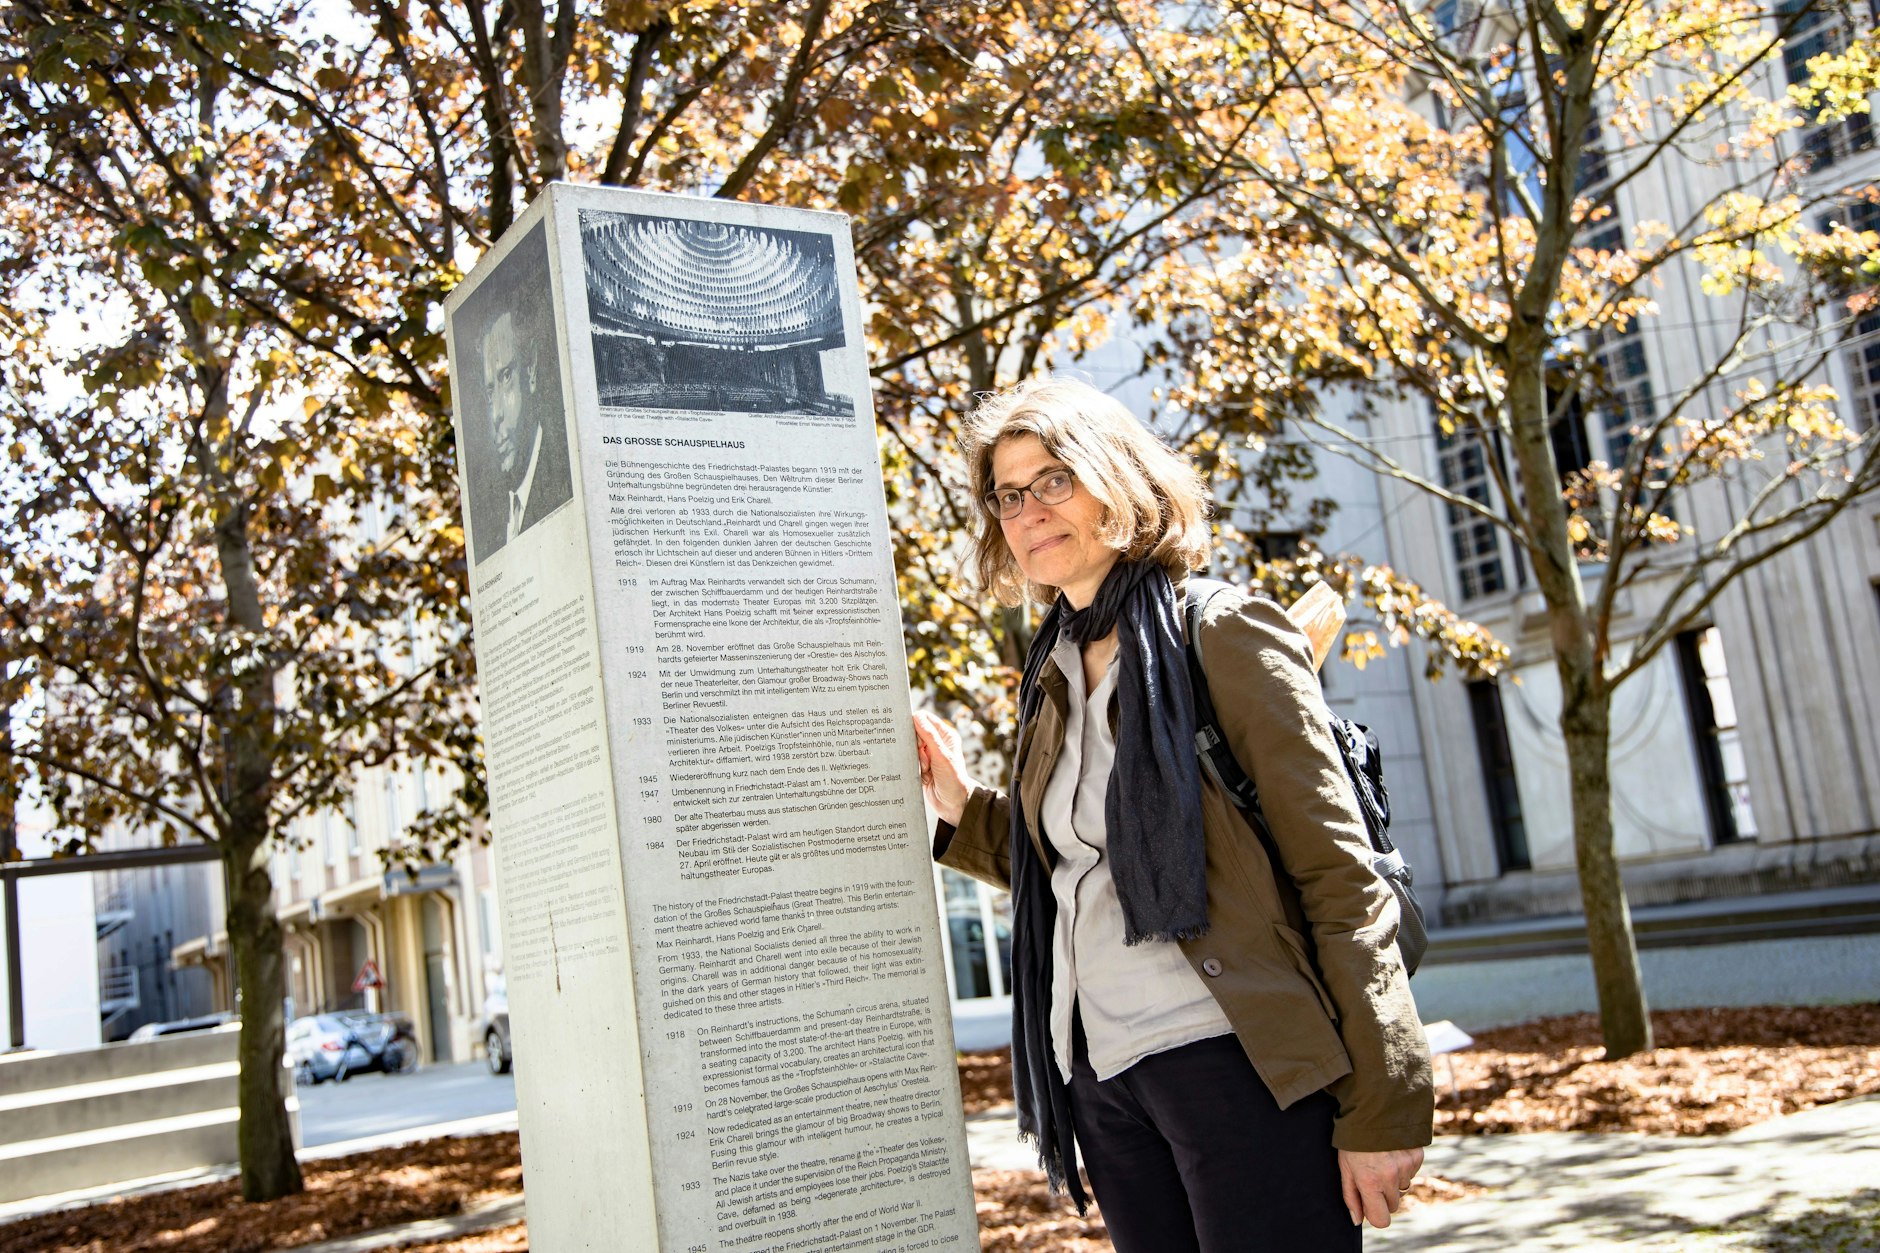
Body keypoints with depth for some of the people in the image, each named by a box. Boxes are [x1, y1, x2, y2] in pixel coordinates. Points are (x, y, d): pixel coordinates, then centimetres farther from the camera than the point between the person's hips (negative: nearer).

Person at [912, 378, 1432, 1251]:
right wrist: (963, 810, 5)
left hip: (1232, 1055, -6)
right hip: (1103, 1078, 6)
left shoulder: (1224, 637, -5)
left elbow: (1340, 872, -9)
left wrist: (1381, 1107, -13)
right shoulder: (1051, 681, 14)